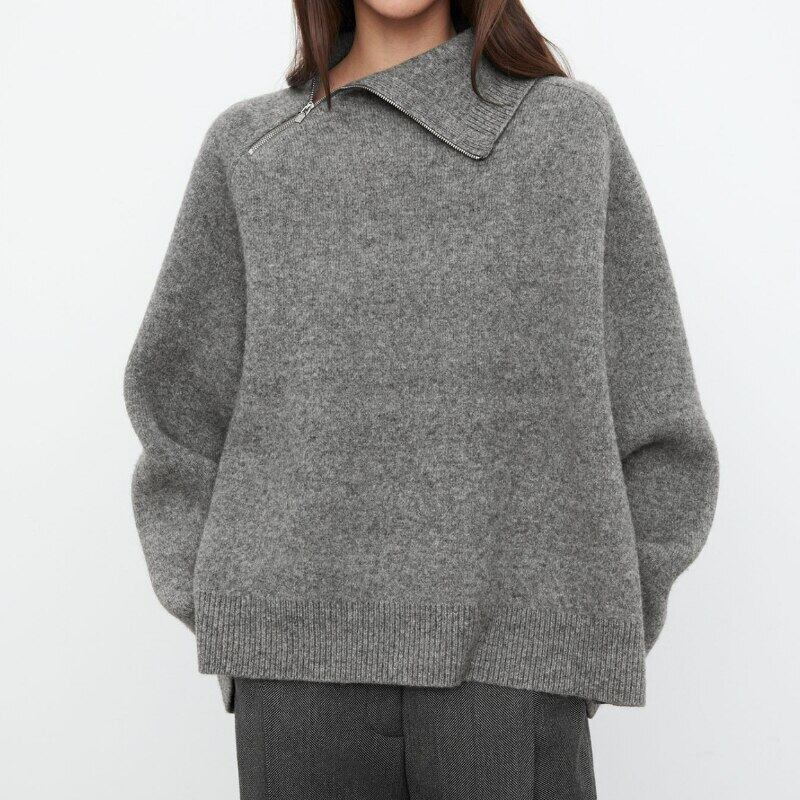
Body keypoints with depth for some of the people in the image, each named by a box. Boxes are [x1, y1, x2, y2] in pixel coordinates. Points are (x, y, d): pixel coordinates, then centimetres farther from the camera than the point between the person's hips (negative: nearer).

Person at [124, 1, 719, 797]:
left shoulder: (575, 126, 8)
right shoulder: (248, 148, 10)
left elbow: (653, 422, 7)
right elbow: (178, 399, 10)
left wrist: (586, 634, 2)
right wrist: (233, 621, 2)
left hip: (510, 658, 0)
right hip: (304, 653, 1)